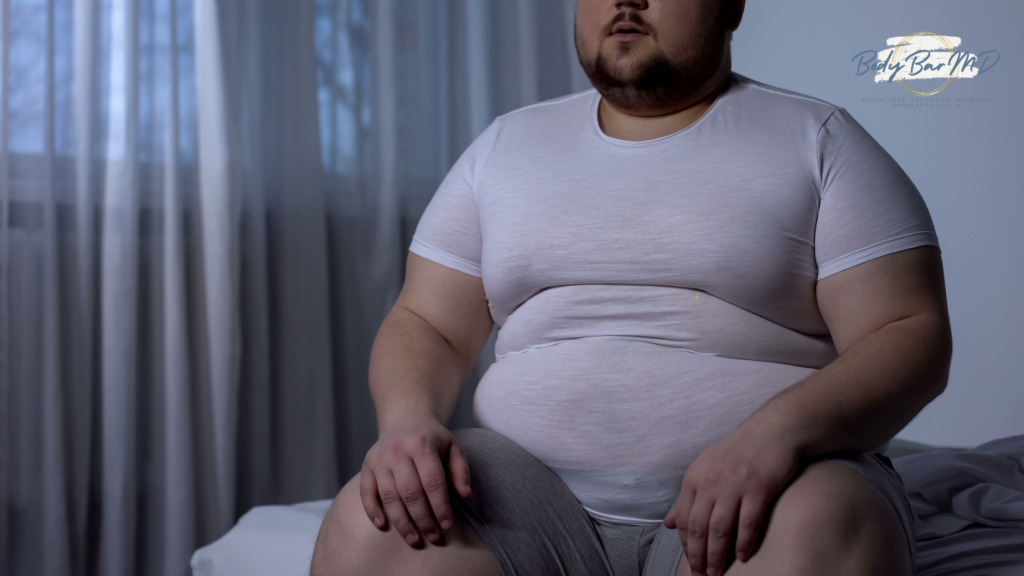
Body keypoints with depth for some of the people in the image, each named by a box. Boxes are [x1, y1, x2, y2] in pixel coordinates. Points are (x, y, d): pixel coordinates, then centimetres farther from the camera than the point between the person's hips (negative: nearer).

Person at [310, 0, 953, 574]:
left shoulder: (816, 140, 6)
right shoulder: (506, 145, 17)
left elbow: (913, 334, -4)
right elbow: (426, 324, 14)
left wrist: (778, 432, -24)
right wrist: (409, 417, -10)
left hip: (761, 489, -2)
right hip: (534, 493, 3)